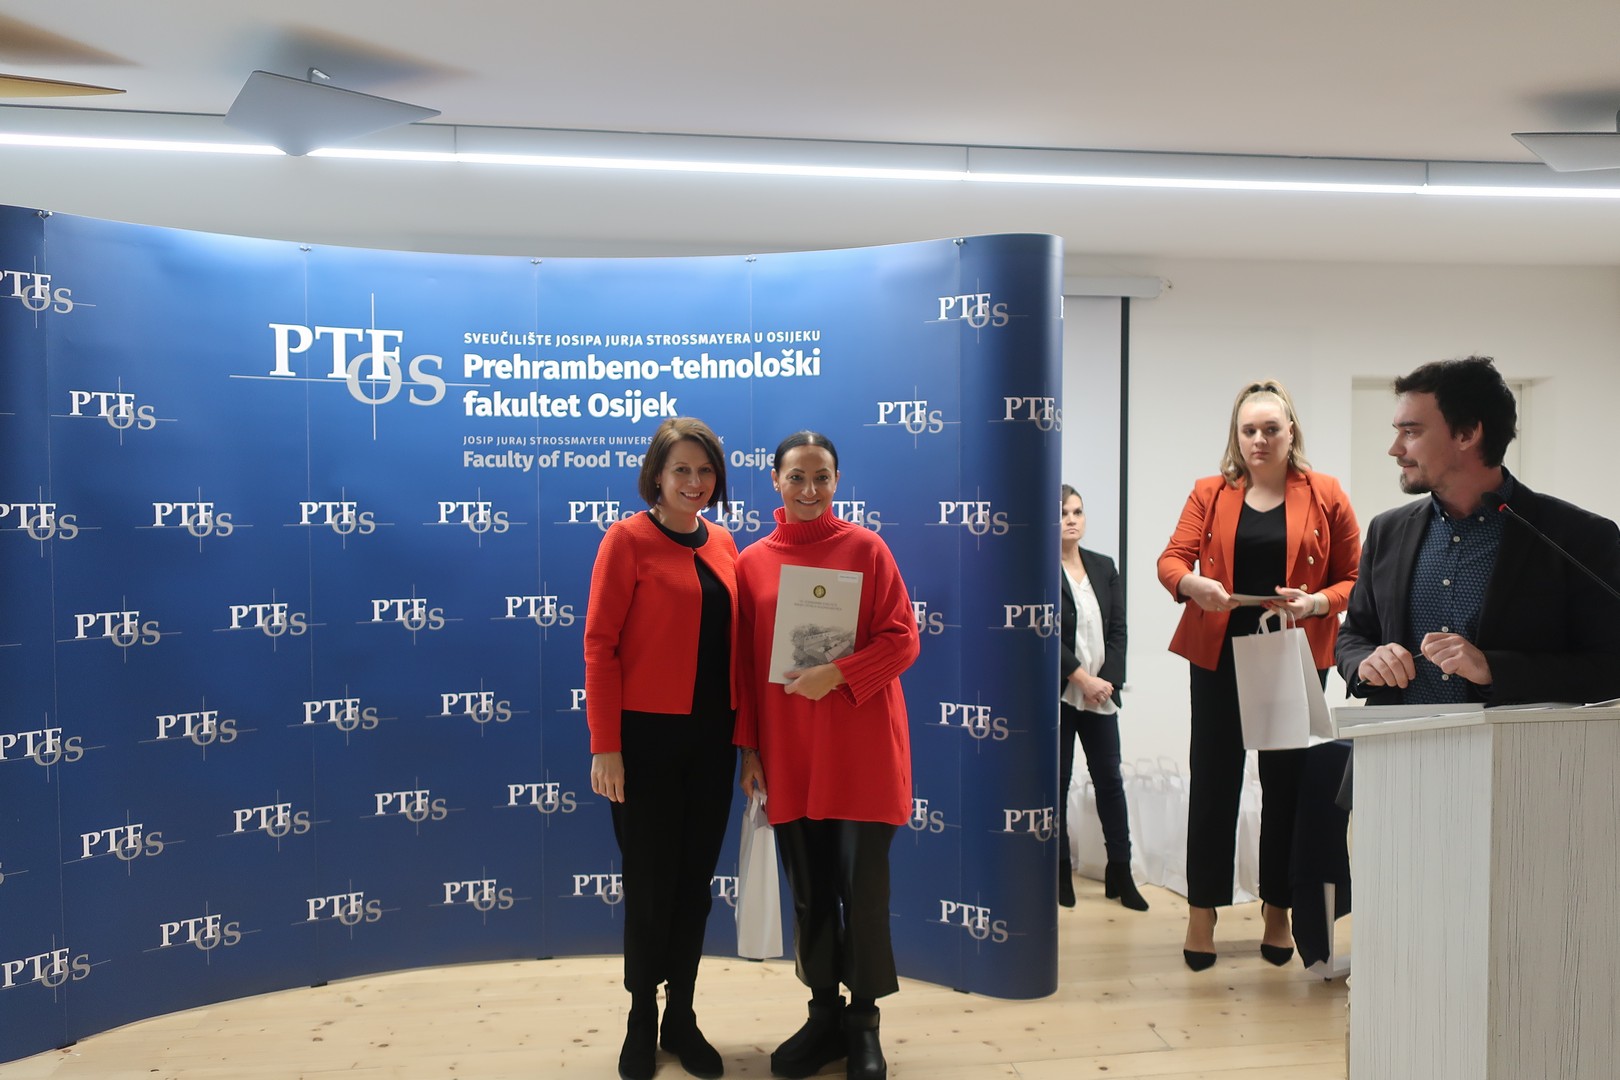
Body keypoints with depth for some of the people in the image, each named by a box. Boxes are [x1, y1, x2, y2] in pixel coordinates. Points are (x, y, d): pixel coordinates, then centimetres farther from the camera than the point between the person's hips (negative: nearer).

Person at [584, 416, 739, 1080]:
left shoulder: (723, 544, 8)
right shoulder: (628, 539, -8)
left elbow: (735, 643, 12)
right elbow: (600, 645, -11)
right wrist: (605, 745, -15)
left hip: (711, 737, 5)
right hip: (646, 736, -5)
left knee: (695, 881, 13)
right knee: (650, 883, 6)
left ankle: (682, 1016, 30)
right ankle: (642, 1021, 27)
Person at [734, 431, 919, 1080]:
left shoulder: (865, 548, -2)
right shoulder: (752, 562, 5)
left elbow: (902, 638, -4)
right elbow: (744, 662, 7)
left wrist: (838, 675, -17)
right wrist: (749, 747, 4)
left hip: (860, 746, -2)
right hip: (788, 752, 3)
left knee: (862, 886, 4)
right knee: (809, 889, 12)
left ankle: (862, 1021, 23)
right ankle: (823, 1015, 29)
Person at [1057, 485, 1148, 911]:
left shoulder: (1104, 567, 10)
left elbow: (1118, 630, 6)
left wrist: (1108, 681, -6)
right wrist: (1082, 678, -14)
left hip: (1101, 691, 5)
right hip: (1058, 694, -4)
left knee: (1110, 779, 7)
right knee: (1057, 782, 4)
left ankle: (1120, 872, 15)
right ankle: (1061, 872, 13)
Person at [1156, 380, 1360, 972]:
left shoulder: (1325, 496, 4)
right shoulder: (1210, 493, 6)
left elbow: (1354, 578, 4)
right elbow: (1171, 559, -1)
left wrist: (1317, 603, -16)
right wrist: (1191, 583, -23)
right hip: (1219, 659, 0)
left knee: (1287, 785, 7)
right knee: (1213, 783, 2)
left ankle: (1278, 912, 23)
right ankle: (1202, 913, 13)